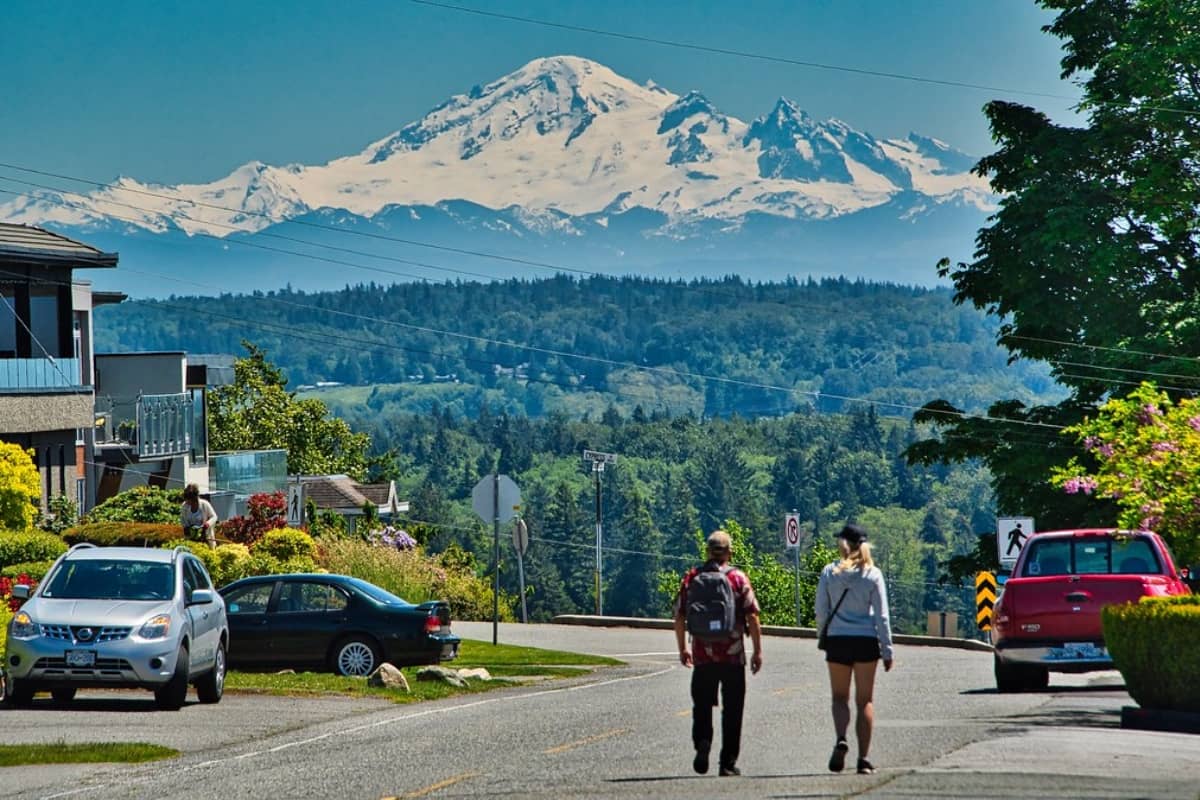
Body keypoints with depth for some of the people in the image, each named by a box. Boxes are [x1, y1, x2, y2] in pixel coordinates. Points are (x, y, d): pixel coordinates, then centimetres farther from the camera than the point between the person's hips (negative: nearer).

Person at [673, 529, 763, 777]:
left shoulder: (692, 577, 3)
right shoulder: (738, 578, -3)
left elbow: (679, 617, 4)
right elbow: (752, 617, -8)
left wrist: (682, 649, 16)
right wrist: (757, 650, 0)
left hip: (702, 655, 1)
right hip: (733, 655, -1)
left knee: (702, 706, 13)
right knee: (732, 710, 8)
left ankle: (702, 743, -12)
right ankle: (728, 763, 8)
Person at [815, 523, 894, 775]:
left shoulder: (829, 572, -2)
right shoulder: (872, 574, -2)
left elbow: (821, 611, 0)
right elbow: (881, 616, -2)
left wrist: (824, 636, 17)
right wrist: (887, 650, 2)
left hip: (837, 640, 0)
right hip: (866, 641, 0)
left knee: (840, 697, 12)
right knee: (865, 700, 7)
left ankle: (841, 739, -15)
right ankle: (864, 758, 4)